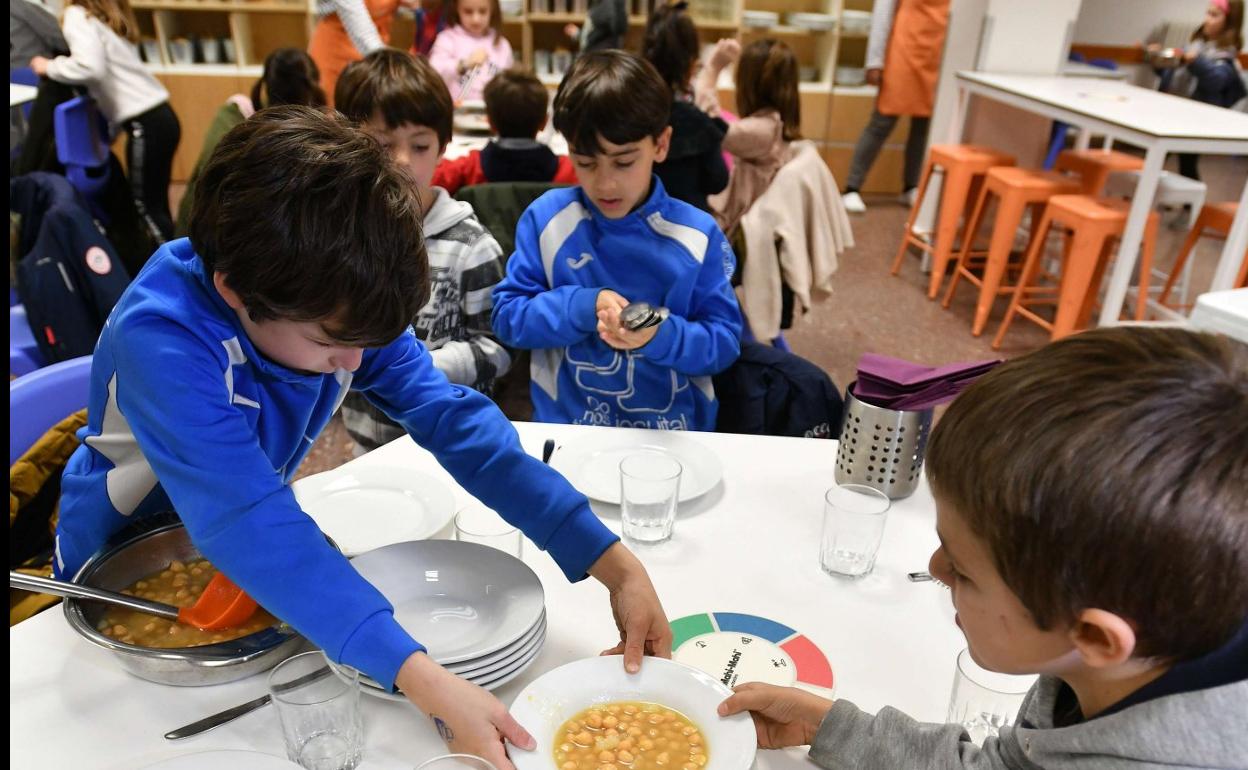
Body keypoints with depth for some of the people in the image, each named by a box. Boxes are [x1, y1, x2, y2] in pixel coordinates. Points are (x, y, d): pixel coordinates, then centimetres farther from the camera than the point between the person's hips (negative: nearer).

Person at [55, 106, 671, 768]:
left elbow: (453, 418, -26)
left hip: (256, 565, 4)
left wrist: (614, 564, -34)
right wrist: (428, 685, -55)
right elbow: (247, 527, -44)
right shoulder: (160, 342, -36)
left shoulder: (337, 303, -21)